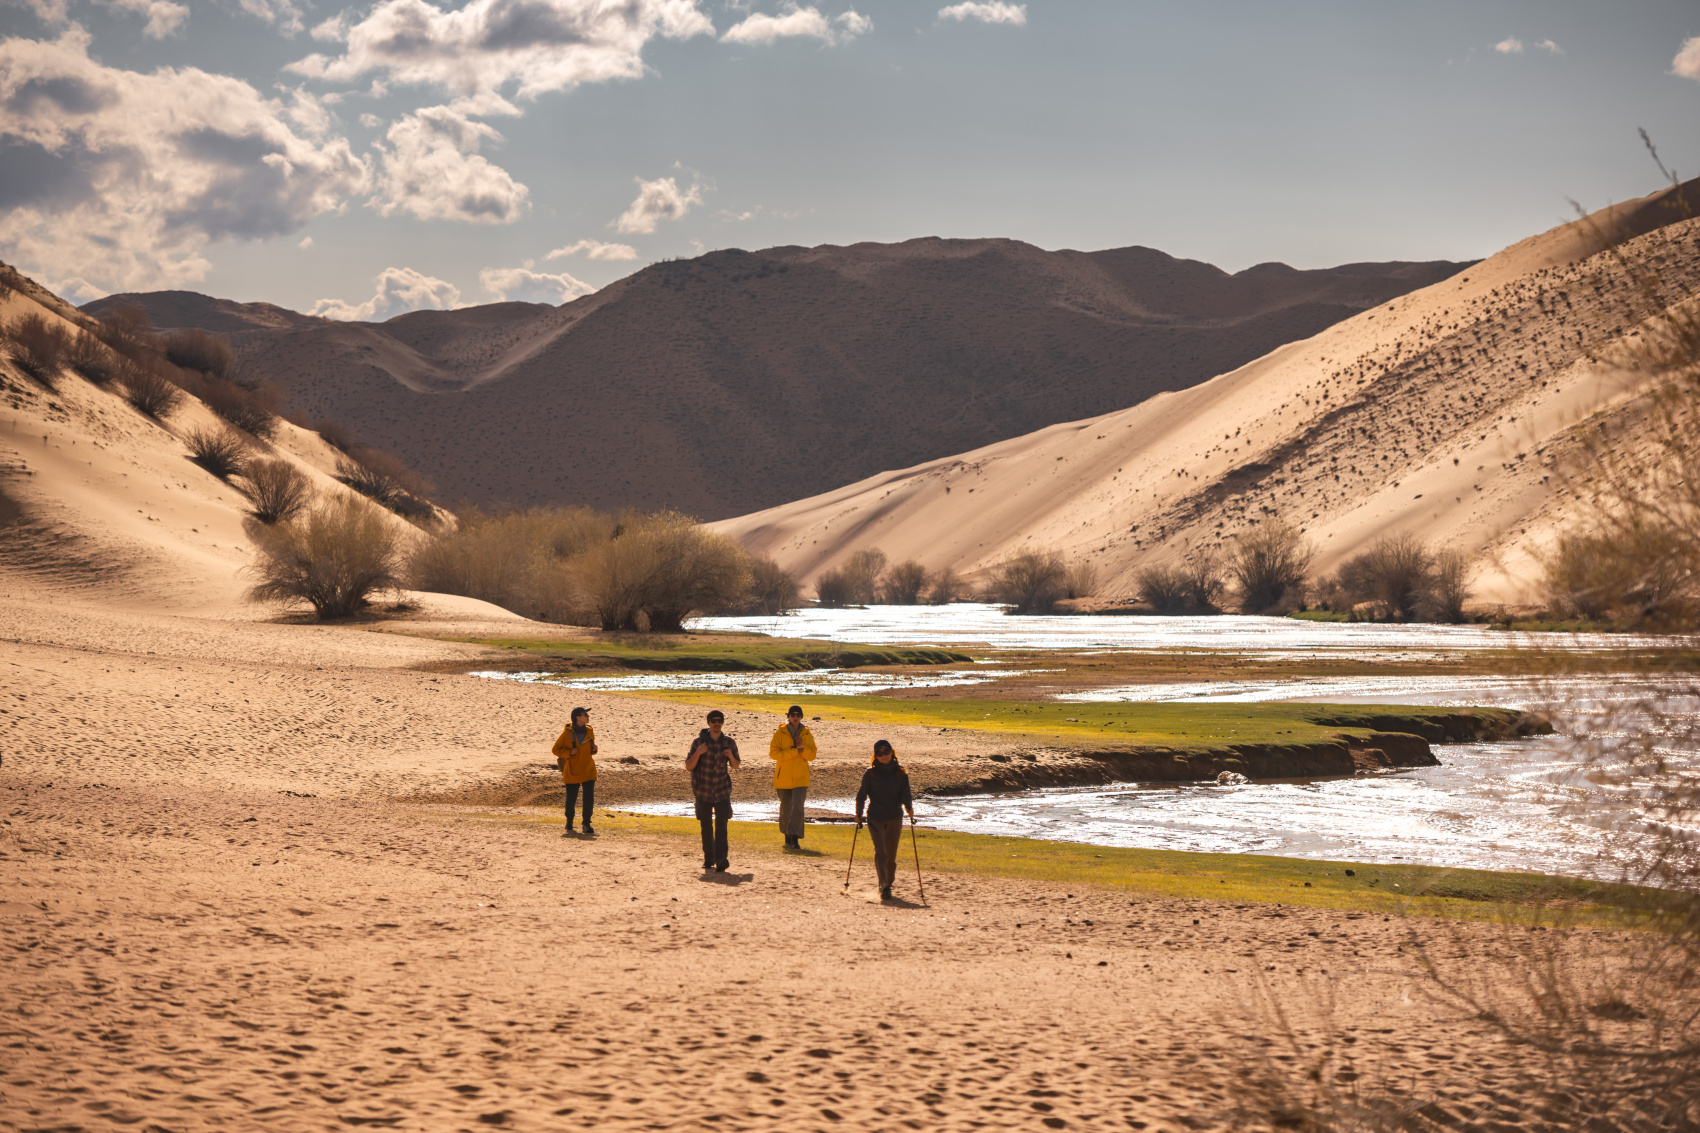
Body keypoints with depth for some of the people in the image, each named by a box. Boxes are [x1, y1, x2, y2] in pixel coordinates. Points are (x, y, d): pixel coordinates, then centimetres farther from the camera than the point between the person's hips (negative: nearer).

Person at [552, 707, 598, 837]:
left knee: (589, 799, -3)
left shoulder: (589, 731, 6)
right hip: (572, 771, -3)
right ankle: (569, 825, 23)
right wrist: (569, 752, -18)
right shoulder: (567, 733, -9)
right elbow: (556, 749, -4)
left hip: (588, 771, 3)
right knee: (571, 799, 3)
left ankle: (586, 824, 10)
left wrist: (594, 749, -3)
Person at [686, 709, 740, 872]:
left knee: (721, 824, -15)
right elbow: (688, 767, -3)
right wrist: (698, 753, -20)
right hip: (703, 791, 0)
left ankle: (721, 860, -23)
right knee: (706, 826, 8)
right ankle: (709, 859, 23)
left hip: (722, 791, 0)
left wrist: (731, 757, -8)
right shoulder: (699, 742, -4)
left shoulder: (730, 742, 1)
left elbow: (736, 765, 14)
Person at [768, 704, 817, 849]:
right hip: (783, 777, 0)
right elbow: (773, 753, -10)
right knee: (785, 808, 8)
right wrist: (795, 751, -17)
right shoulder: (780, 733, 0)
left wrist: (803, 747, -16)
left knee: (797, 807, -15)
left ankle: (794, 838, -17)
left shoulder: (806, 734, 6)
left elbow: (812, 756, 4)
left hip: (801, 777, 0)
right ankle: (787, 836, 27)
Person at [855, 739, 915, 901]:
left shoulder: (901, 773, 4)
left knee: (891, 856, 9)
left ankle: (888, 884, 28)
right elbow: (861, 795, 7)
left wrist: (909, 808, -16)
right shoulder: (870, 773, 1)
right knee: (880, 851, -17)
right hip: (875, 819, -2)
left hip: (895, 819, 2)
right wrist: (858, 814, -4)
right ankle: (884, 887, -21)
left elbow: (905, 795, 3)